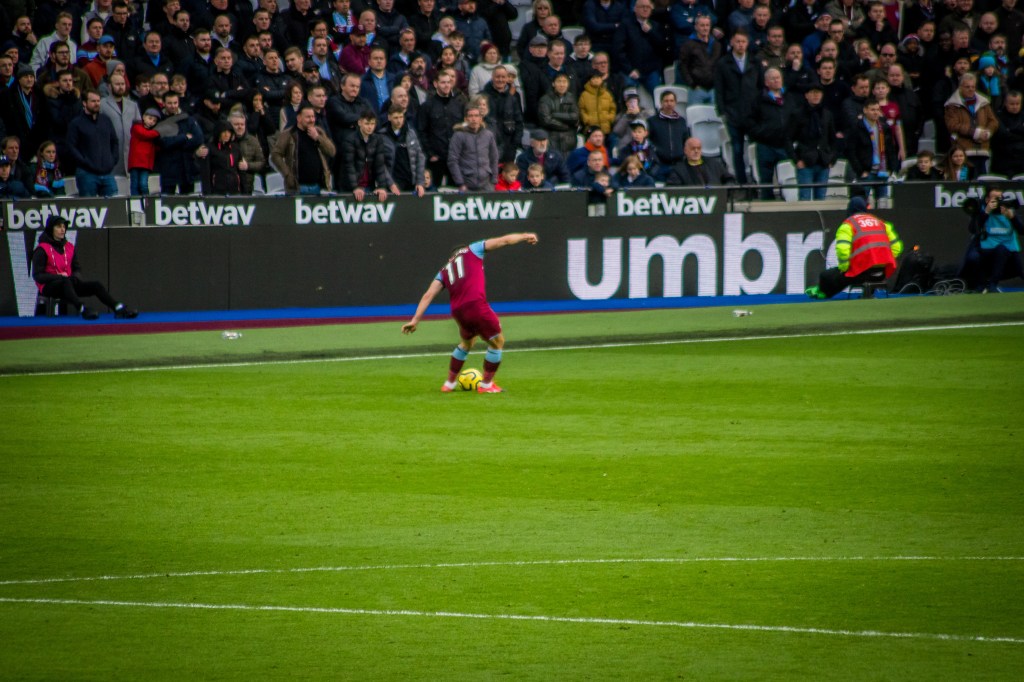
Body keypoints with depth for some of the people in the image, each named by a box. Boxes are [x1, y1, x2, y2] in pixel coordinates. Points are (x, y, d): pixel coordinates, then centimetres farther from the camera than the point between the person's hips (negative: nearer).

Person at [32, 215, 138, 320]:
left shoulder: (69, 247, 15)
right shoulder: (42, 249, -5)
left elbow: (77, 268, 17)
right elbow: (37, 276, -11)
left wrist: (75, 276, -8)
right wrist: (59, 276, -22)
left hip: (69, 282, 7)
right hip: (48, 287, -7)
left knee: (96, 285, -12)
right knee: (66, 282, -40)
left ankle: (119, 309, -27)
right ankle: (83, 310, -60)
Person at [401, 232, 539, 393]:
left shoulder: (444, 271, 26)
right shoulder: (473, 251, 18)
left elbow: (428, 295, 14)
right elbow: (504, 241, 17)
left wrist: (415, 320, 9)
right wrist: (525, 236, 32)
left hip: (458, 311, 5)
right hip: (476, 305, -5)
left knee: (466, 343, 31)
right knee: (497, 342, 14)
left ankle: (449, 384, 35)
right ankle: (486, 385, 18)